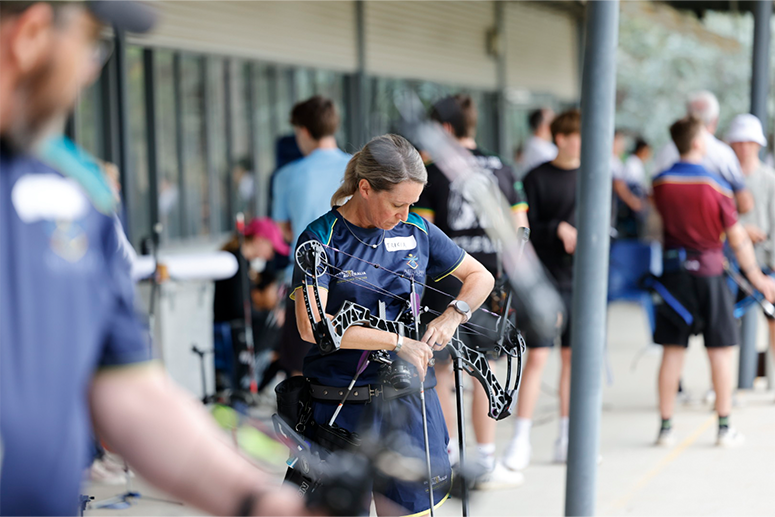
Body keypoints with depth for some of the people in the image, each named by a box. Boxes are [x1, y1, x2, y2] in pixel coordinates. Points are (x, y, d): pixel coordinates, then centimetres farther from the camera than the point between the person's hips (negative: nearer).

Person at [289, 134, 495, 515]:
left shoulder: (417, 231, 6)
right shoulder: (321, 239, -9)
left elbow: (481, 277, 16)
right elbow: (311, 326, -21)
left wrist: (452, 315, -4)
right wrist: (397, 343, -22)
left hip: (409, 399, 4)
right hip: (343, 407, -3)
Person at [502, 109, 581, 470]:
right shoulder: (537, 179, -3)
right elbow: (525, 230, -5)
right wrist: (557, 229, -19)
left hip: (581, 280, 4)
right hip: (545, 279, -4)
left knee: (573, 357, 8)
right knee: (537, 356, -8)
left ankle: (566, 440, 16)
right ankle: (521, 440, -2)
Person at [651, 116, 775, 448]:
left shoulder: (661, 183, -3)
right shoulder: (715, 186, -11)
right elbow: (737, 239, -6)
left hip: (673, 272, 3)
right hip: (708, 271, -3)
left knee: (672, 351, 6)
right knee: (720, 351, 7)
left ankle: (666, 427, 7)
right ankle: (725, 427, 11)